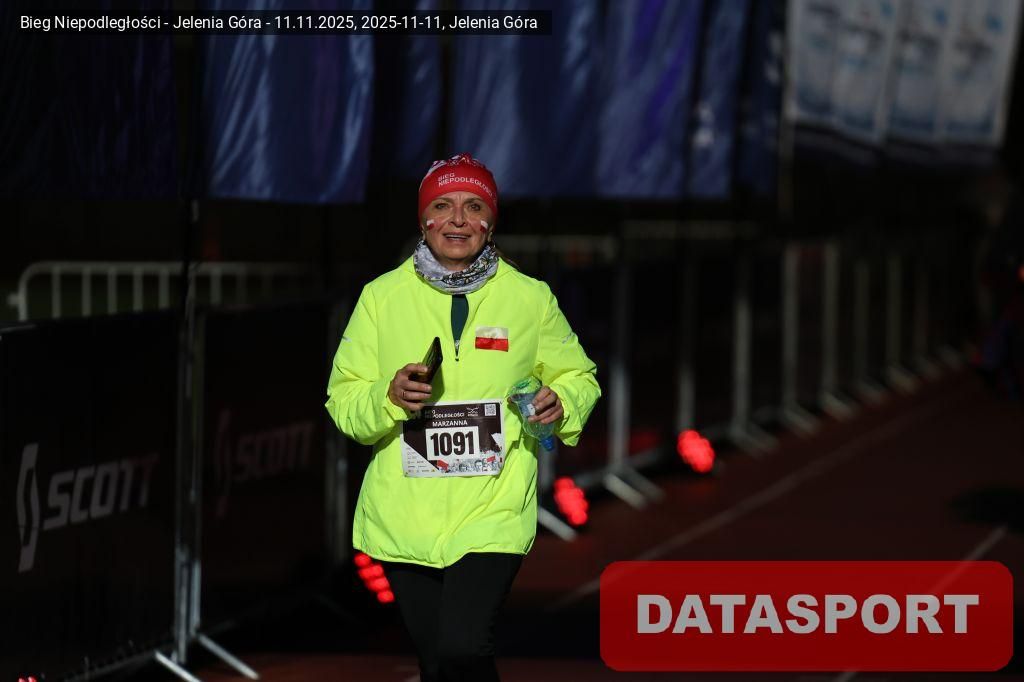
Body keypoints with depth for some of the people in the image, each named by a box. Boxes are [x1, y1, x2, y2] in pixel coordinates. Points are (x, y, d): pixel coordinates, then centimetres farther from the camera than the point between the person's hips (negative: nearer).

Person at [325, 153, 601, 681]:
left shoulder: (530, 298, 2)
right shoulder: (382, 296, 1)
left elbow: (578, 376, 15)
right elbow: (343, 401, 3)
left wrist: (561, 402, -8)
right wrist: (388, 396, -18)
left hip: (493, 512, -2)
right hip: (404, 516, 2)